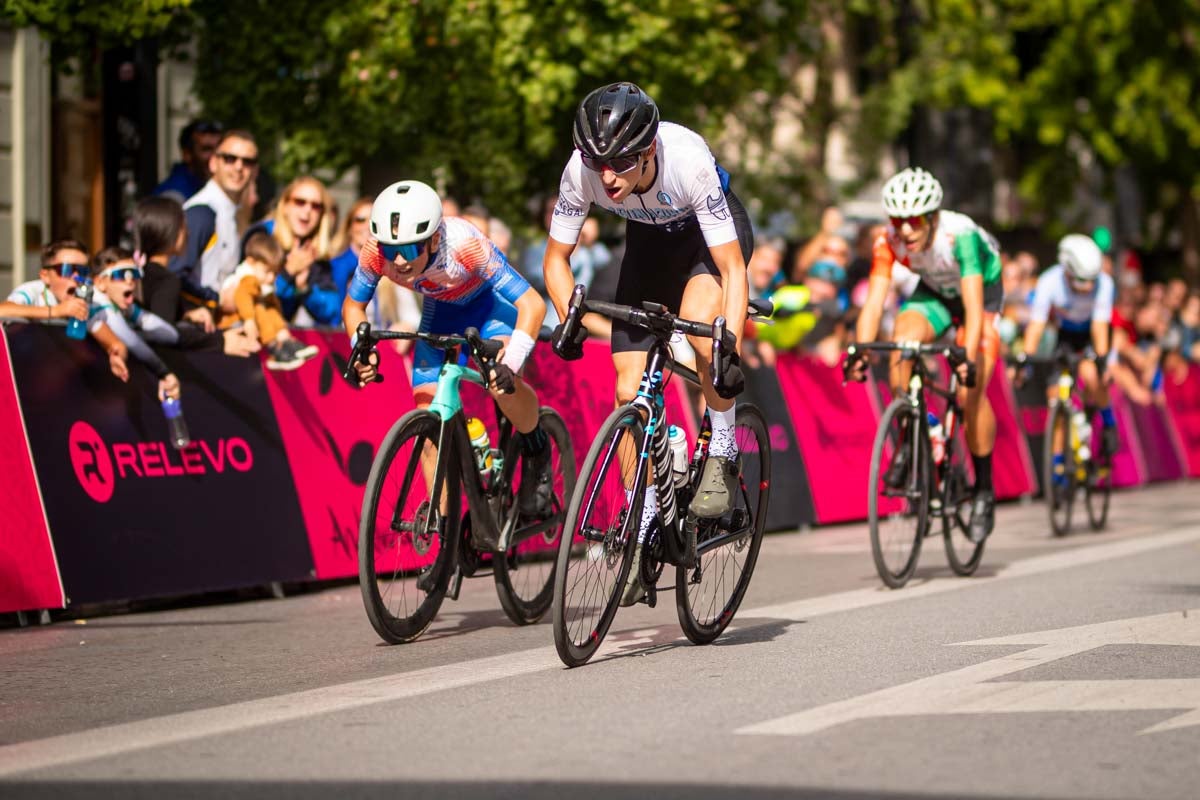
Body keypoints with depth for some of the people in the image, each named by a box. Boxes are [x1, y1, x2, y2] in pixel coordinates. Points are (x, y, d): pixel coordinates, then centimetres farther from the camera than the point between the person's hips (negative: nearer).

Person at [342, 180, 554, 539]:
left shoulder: (463, 244, -40)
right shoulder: (376, 251, -29)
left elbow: (532, 304, -39)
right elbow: (353, 305, -9)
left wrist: (511, 363, -53)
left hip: (491, 301, -4)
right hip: (440, 309, 5)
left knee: (500, 379, -33)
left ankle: (537, 452, -3)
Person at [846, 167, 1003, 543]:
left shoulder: (961, 237, -38)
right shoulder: (888, 243, -26)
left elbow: (973, 307, -44)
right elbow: (874, 303, -30)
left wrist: (968, 357, -57)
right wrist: (860, 352, -45)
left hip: (982, 291, -3)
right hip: (934, 293, 3)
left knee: (969, 392, -17)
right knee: (901, 342, -28)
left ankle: (984, 491, 0)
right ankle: (907, 444, -12)